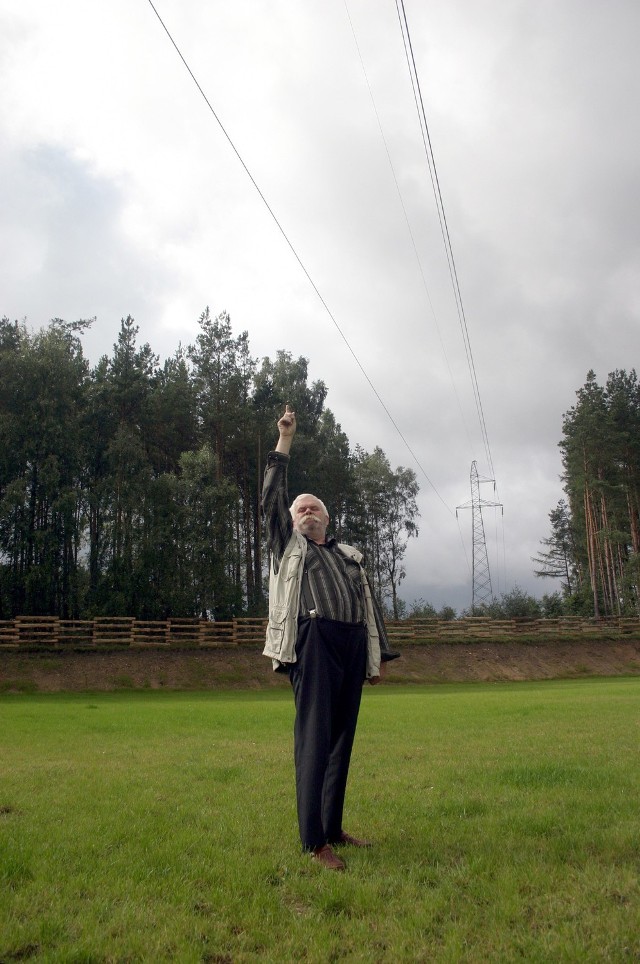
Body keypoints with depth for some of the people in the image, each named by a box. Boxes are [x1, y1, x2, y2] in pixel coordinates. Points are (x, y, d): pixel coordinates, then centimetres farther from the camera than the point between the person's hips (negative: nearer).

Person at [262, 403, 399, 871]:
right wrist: (285, 441, 4)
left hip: (352, 645, 5)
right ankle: (314, 841, -8)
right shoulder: (289, 545, 16)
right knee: (314, 739, -9)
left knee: (342, 739, 8)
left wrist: (378, 656, 14)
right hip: (314, 642, -5)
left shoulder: (350, 555, 25)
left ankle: (334, 828, 18)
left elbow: (370, 606, 21)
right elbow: (273, 498, 6)